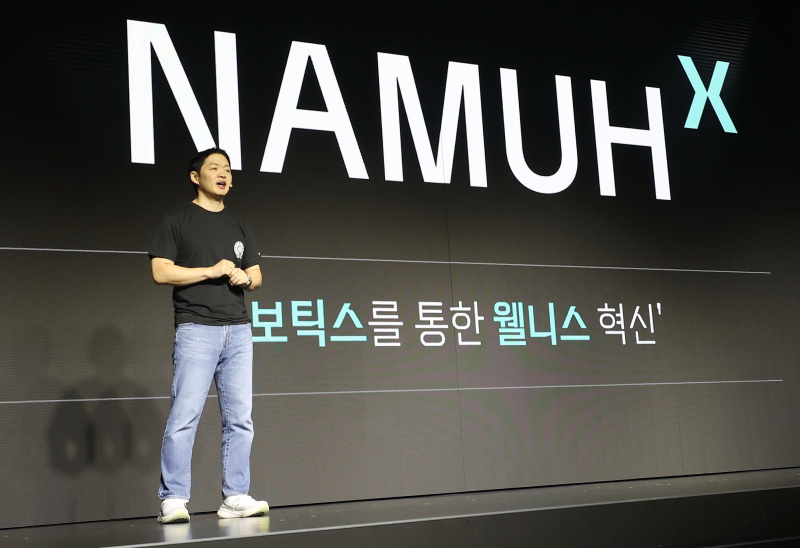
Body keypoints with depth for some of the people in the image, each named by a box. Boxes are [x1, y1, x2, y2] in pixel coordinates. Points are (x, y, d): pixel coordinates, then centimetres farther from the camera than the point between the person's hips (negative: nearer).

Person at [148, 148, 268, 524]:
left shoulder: (238, 225, 20)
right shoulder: (178, 221, 4)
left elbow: (256, 276, 22)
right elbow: (161, 272, -5)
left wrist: (245, 278, -1)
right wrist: (211, 271, -9)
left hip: (238, 331, 5)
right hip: (196, 328, -5)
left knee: (239, 418, 2)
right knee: (184, 416, -10)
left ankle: (235, 498, 7)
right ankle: (173, 500, -5)